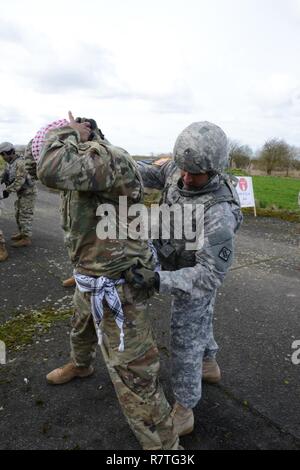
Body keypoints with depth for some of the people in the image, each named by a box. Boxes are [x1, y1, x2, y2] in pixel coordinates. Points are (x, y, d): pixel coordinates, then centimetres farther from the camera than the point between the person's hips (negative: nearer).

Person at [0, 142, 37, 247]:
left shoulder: (20, 163, -21)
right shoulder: (11, 163, 10)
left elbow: (19, 180, -28)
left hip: (28, 193, -10)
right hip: (21, 193, 10)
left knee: (25, 216, -6)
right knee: (18, 214, 17)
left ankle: (26, 239, 1)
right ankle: (22, 233, 30)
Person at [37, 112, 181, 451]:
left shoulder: (108, 157, -25)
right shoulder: (83, 169, 7)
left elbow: (51, 170, -40)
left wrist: (70, 132, -21)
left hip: (114, 287, -10)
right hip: (90, 280, 10)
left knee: (131, 373, -2)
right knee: (81, 330, 36)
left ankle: (162, 444, 18)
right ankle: (80, 365, 68)